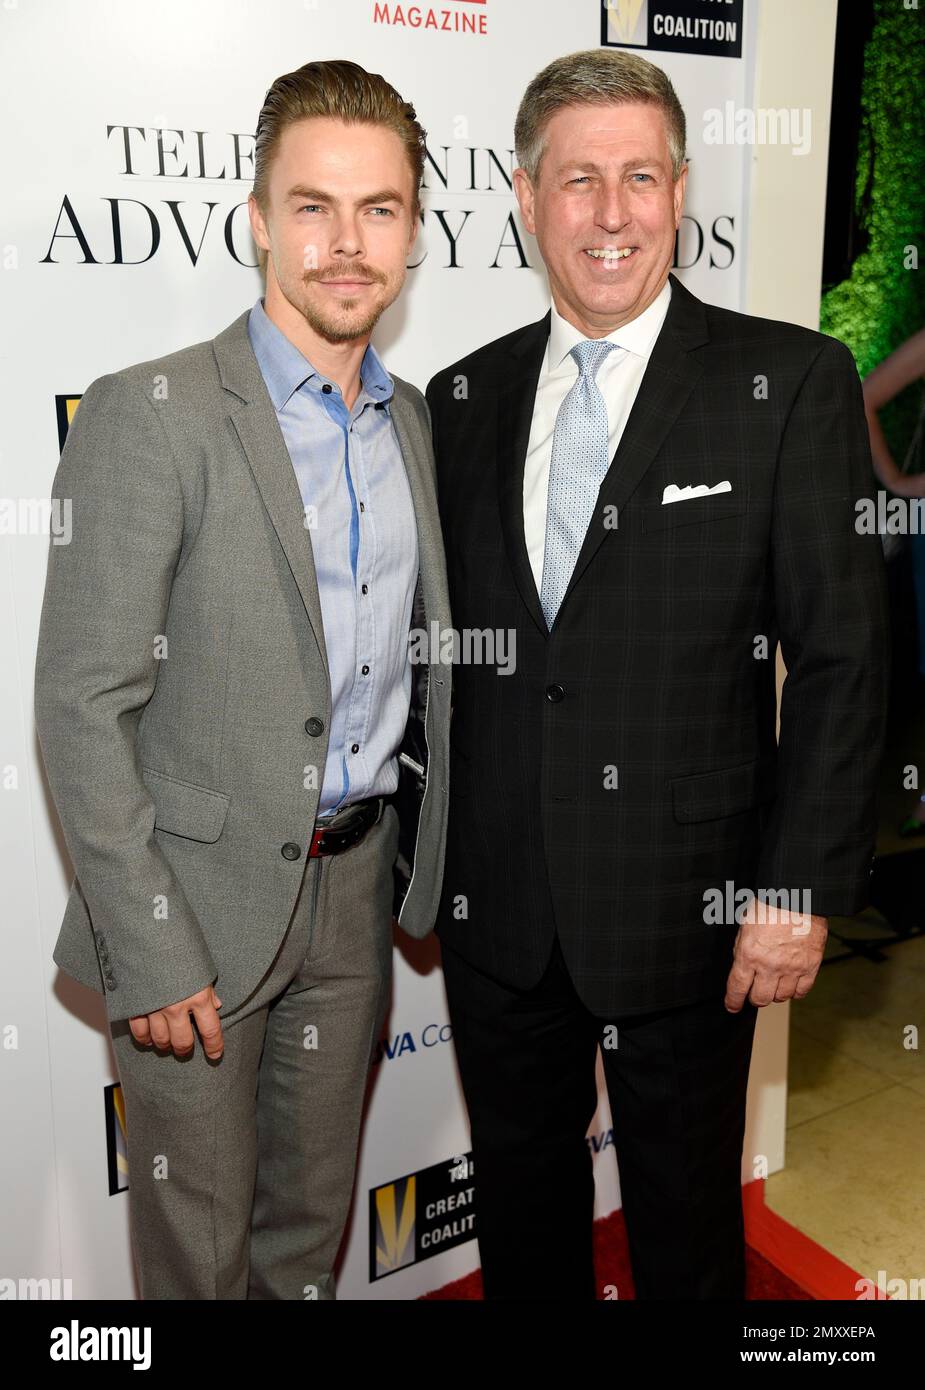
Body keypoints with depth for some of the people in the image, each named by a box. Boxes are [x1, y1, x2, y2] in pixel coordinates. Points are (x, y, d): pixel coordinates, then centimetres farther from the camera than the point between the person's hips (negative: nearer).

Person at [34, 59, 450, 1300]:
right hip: (201, 897, -5)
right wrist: (154, 953, -16)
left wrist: (422, 868, 10)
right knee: (198, 1235, 15)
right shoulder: (149, 416, -14)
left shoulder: (415, 423, 7)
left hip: (357, 886, 5)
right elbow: (83, 708, -15)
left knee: (313, 1217, 22)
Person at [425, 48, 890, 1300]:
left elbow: (842, 653, -9)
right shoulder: (464, 399, 5)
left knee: (685, 1219, 18)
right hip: (496, 908, 4)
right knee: (521, 1201, 23)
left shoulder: (790, 382, -7)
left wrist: (802, 886, -12)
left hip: (685, 907, -3)